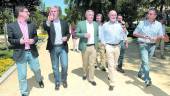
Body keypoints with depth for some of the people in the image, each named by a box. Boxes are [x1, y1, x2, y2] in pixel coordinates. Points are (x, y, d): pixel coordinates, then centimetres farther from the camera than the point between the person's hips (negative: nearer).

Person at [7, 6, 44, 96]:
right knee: (22, 75, 7)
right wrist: (19, 41, -21)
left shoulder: (32, 25, 6)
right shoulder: (11, 26, -4)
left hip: (32, 52, 3)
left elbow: (36, 36, 11)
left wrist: (33, 40, -12)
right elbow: (10, 40, -1)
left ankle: (40, 80, 51)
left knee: (36, 69, 17)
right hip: (20, 54, -2)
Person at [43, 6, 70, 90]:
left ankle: (64, 80, 26)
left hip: (63, 47, 1)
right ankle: (57, 82, 27)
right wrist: (48, 21, -45)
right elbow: (45, 27, -24)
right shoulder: (48, 23, -1)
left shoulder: (64, 23, 6)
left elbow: (68, 33, 13)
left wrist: (66, 37, -10)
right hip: (53, 48, 0)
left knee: (65, 65, 0)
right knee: (55, 67, 9)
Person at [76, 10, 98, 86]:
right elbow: (76, 33, -3)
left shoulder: (96, 24, 9)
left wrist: (96, 42, 4)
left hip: (93, 47, 2)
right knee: (85, 63, 13)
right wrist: (84, 35, -18)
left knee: (92, 63, 2)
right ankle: (85, 74, 39)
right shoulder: (80, 24, -2)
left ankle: (91, 78, 15)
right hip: (85, 47, -2)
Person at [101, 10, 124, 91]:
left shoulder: (119, 25, 10)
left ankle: (110, 75, 39)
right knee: (111, 64, -8)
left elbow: (122, 34, 9)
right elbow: (102, 35, 4)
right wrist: (104, 43, -6)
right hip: (109, 46, -4)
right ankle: (111, 83, -3)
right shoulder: (105, 25, 2)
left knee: (115, 63, 15)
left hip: (117, 46, 4)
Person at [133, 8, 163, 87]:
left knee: (146, 61, 16)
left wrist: (155, 38, -20)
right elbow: (134, 33, -2)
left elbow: (160, 36, 2)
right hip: (143, 45, -3)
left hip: (152, 45, 4)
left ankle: (140, 74, 36)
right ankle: (147, 80, -10)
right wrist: (143, 36, -19)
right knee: (145, 62, -12)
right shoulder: (142, 23, -4)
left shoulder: (158, 24, 3)